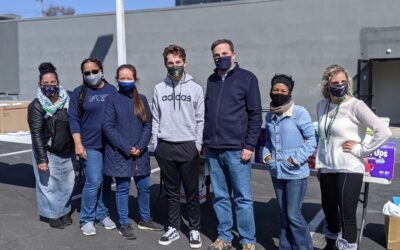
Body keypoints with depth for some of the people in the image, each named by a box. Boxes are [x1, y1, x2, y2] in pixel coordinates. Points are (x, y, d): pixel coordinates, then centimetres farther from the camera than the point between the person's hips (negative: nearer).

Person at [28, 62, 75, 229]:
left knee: (67, 184, 13)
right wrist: (42, 159, -16)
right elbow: (37, 134, -13)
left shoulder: (68, 101, 0)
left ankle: (64, 211, 32)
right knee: (49, 185, 3)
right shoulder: (36, 106, -12)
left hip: (67, 152, 4)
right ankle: (52, 215, 22)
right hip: (48, 153, -4)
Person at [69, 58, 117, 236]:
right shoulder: (79, 93, 1)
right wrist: (78, 144, -10)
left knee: (106, 181, 9)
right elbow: (74, 120, -2)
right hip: (90, 145, -3)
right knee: (94, 182, -8)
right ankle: (87, 219, 8)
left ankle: (102, 214, 25)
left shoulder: (111, 90, 8)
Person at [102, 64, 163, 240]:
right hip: (119, 153, -3)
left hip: (140, 153, 4)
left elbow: (148, 125, 5)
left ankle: (145, 219, 30)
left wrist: (140, 147, -9)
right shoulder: (112, 100, -3)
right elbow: (108, 127, -9)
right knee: (122, 188, 5)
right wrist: (126, 148, -15)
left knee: (144, 187, 11)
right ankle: (124, 224, 18)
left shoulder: (141, 99, 8)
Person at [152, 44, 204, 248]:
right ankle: (173, 228, 24)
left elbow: (200, 120, 0)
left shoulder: (195, 88, 0)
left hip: (188, 147, -2)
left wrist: (198, 145, -6)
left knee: (192, 192, 6)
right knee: (172, 192, 12)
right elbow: (156, 119, 8)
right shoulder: (159, 88, 6)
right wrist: (156, 144, 4)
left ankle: (194, 230, 20)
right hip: (165, 147, 2)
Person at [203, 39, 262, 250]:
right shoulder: (212, 80, 14)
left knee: (243, 198, 2)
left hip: (236, 149, -5)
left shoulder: (247, 78, -1)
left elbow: (255, 115, -5)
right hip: (213, 150, 5)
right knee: (220, 197, 12)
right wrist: (205, 141, 13)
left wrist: (250, 145, -10)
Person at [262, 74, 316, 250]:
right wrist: (266, 154, 2)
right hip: (276, 172, 6)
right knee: (283, 214, 16)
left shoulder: (299, 113, -11)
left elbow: (311, 139, -9)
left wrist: (297, 158, -16)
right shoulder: (270, 116, 8)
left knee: (294, 215, -1)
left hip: (295, 173, -6)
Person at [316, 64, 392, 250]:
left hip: (349, 170, -6)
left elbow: (384, 132, -18)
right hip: (327, 170, 7)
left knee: (347, 216, -6)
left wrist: (360, 150, -15)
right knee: (328, 210, 20)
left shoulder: (356, 106, -12)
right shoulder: (322, 106, 7)